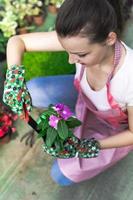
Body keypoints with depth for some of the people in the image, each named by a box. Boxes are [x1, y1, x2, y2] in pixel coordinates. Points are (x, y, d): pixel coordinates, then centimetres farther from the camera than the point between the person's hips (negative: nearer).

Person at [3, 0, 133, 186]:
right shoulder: (80, 40, -31)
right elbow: (16, 41, -21)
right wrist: (14, 77, -38)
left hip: (117, 129, -4)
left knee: (62, 175, 0)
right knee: (32, 90, -8)